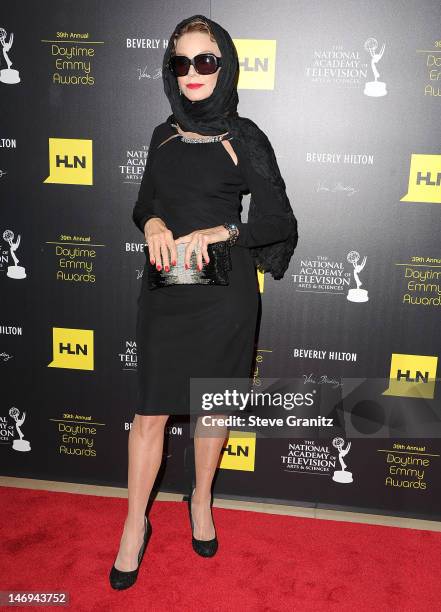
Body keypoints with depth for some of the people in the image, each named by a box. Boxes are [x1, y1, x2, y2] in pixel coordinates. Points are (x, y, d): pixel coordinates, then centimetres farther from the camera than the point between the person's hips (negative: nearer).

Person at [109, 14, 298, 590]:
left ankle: (202, 499, 36)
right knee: (152, 409, 5)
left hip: (223, 289, -2)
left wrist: (223, 230, -22)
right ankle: (135, 524, 23)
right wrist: (152, 224, -7)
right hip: (164, 285, 3)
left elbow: (280, 221, -5)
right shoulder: (164, 135, 9)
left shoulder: (244, 138, -3)